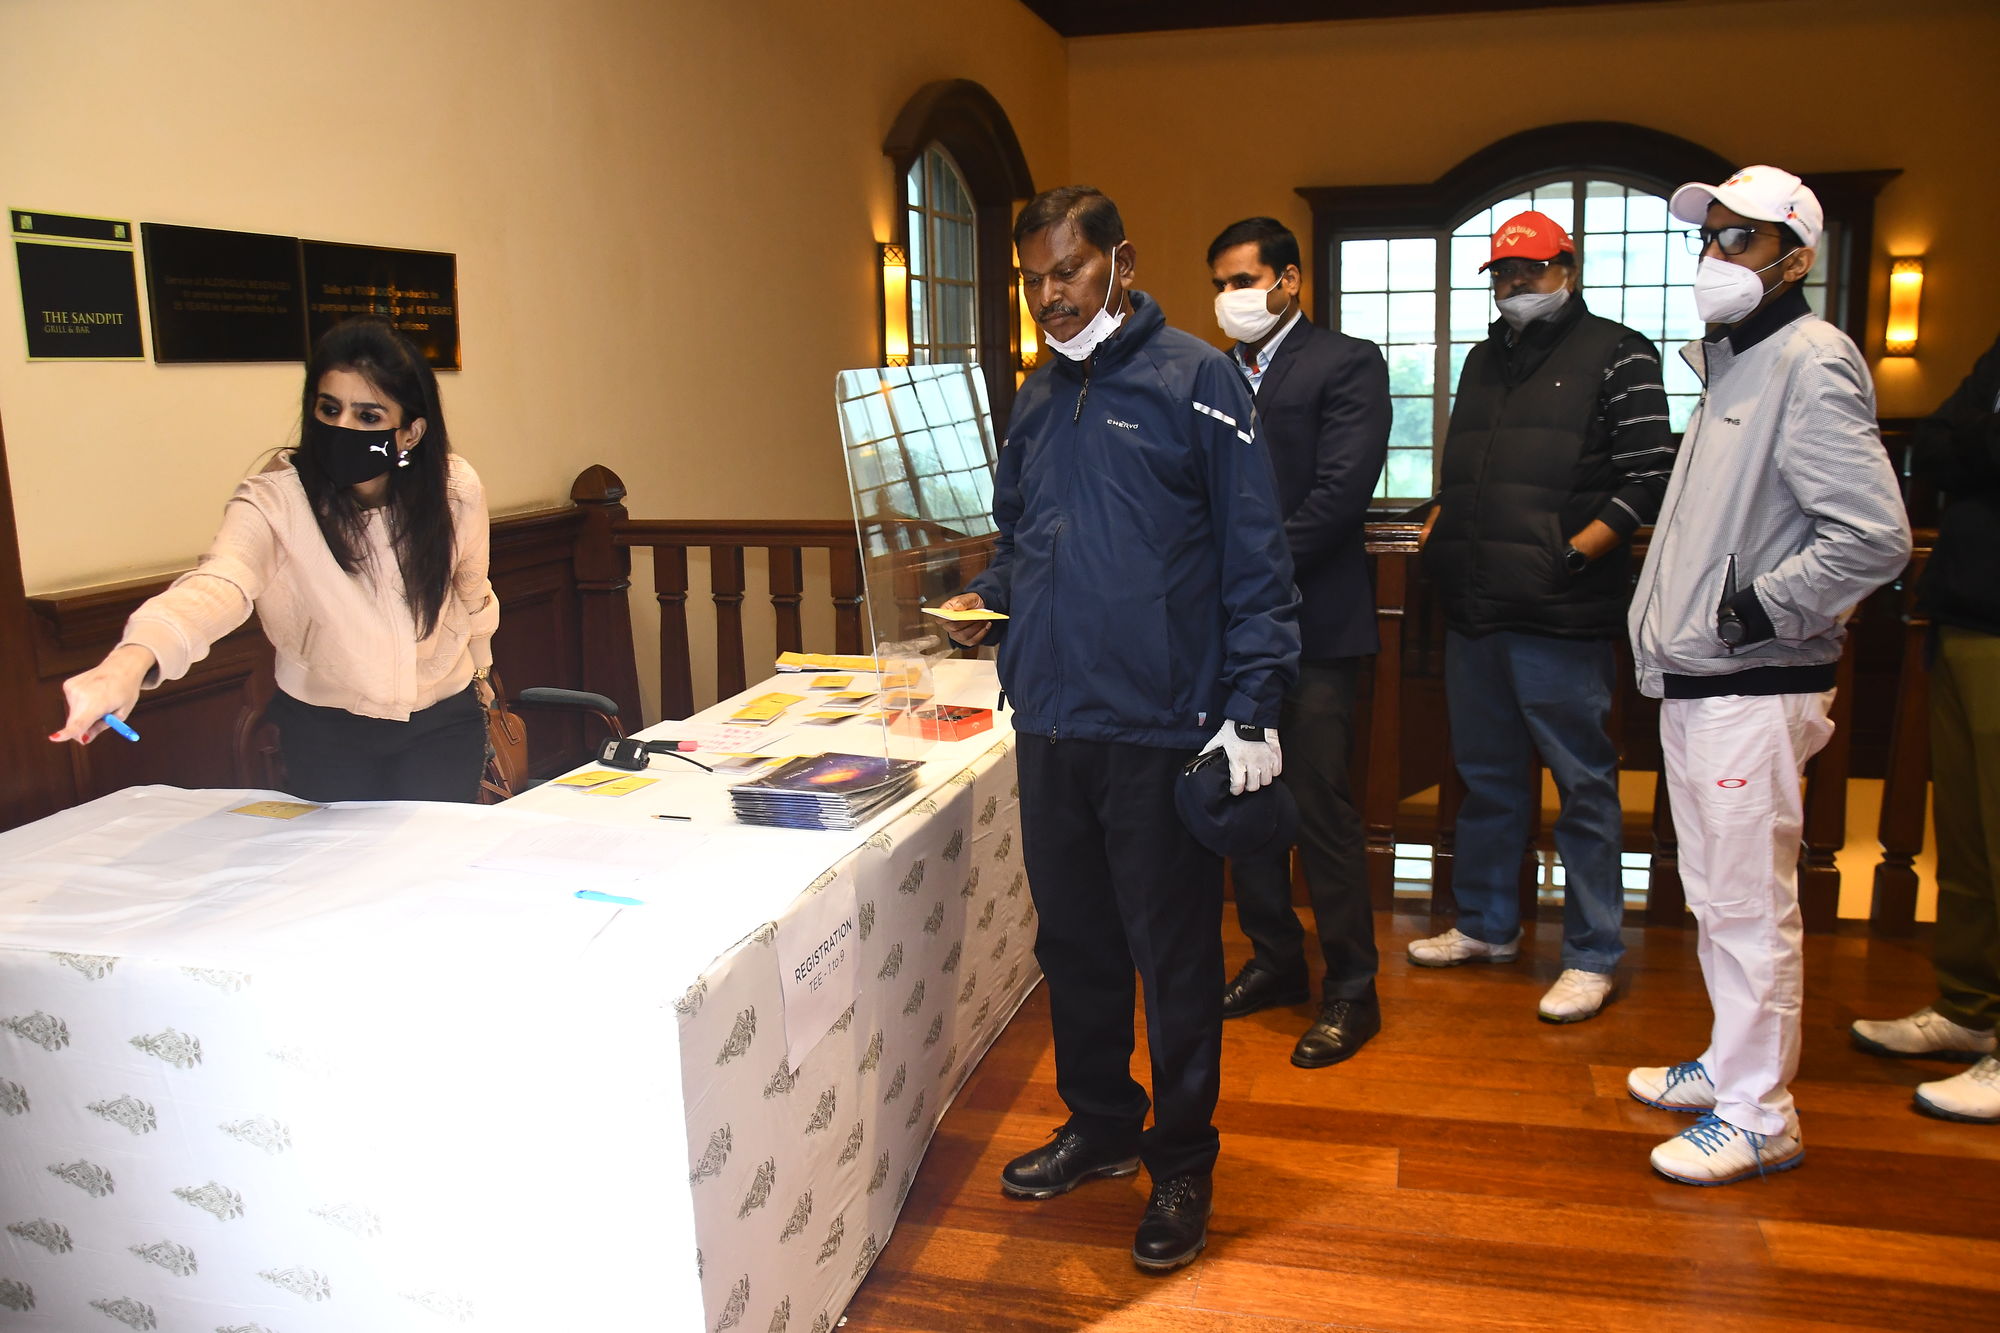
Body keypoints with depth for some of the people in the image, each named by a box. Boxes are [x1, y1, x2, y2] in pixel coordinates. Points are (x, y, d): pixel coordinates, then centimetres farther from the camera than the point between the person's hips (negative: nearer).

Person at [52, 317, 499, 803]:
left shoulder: (456, 488, -16)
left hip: (443, 723, 1)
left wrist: (478, 670, 19)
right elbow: (220, 582, -43)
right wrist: (132, 660, -62)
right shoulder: (275, 501, -24)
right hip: (326, 731, -1)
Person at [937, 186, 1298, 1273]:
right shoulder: (1036, 401, 14)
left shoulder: (1194, 379, -6)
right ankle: (1099, 1125, 36)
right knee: (1073, 941, 17)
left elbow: (1254, 556, -8)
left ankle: (1182, 1164, 24)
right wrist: (988, 596, 4)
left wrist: (1252, 705, -13)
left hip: (1161, 730, -6)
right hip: (1050, 723, 6)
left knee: (1175, 957, 6)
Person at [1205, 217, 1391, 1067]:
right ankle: (1275, 960, 29)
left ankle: (1350, 991, 13)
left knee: (1321, 811, -2)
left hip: (1312, 622, -6)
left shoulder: (1348, 365, -3)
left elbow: (1340, 492, -13)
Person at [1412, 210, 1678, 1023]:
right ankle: (1487, 926, 31)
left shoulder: (1616, 355, -1)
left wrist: (1579, 550, -16)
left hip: (1560, 616, -7)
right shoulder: (1483, 361, 18)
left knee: (1583, 784, 1)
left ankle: (1592, 957, 11)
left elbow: (1650, 475, -8)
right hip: (1474, 611, 7)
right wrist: (1439, 531, 9)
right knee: (1486, 775, 16)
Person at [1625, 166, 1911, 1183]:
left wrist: (1758, 611, -16)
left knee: (1748, 904, -1)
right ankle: (1731, 1065, 33)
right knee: (1714, 896, 19)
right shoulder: (1728, 364, 16)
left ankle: (1756, 1114, 12)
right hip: (1695, 681, 10)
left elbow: (1875, 536, -21)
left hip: (1753, 692, -10)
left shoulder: (1811, 364, -14)